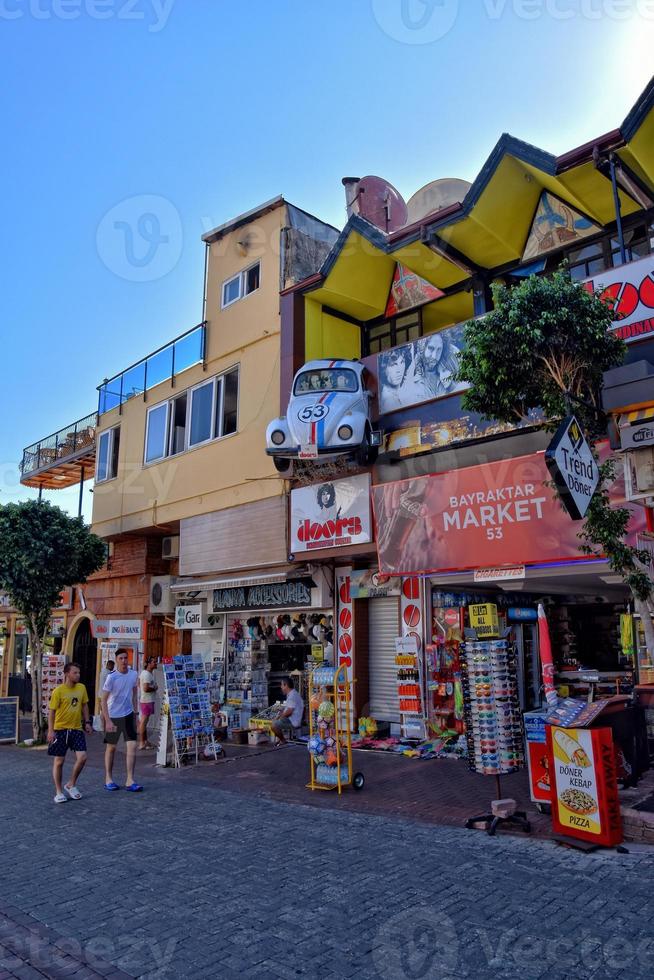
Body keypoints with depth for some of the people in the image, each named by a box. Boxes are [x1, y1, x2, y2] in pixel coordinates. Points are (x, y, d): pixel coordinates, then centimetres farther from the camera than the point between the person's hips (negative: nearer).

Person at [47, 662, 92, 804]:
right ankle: (59, 791, 19)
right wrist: (51, 730, -13)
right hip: (60, 729, -4)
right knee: (59, 761, 5)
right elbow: (51, 711, -9)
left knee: (82, 757, -5)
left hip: (77, 729, 4)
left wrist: (87, 722, 9)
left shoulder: (81, 688, 3)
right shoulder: (58, 691, -12)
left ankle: (71, 785, 16)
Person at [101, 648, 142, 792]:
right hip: (113, 716, -3)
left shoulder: (134, 674, -3)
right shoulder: (111, 677, -16)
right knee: (111, 747, 10)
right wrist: (108, 721, -19)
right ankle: (108, 779, 26)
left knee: (132, 746, -6)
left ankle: (130, 780, 0)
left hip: (128, 715, 3)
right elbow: (104, 700, -14)